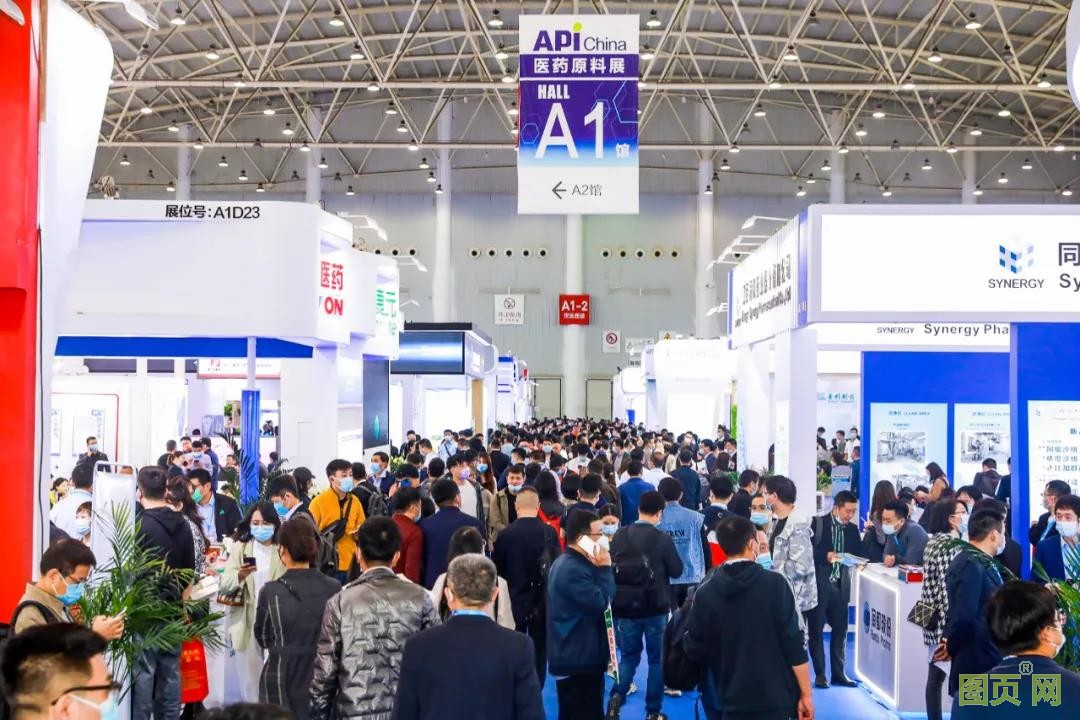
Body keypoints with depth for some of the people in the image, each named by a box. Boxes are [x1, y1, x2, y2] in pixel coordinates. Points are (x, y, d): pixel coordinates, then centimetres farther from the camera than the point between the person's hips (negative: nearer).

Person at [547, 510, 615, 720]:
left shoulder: (571, 563, 13)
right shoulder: (572, 570, -23)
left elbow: (595, 600, 16)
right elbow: (600, 604, -23)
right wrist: (604, 569, -17)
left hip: (575, 655, 11)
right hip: (579, 658, -11)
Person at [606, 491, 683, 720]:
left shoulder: (619, 536, -4)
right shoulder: (663, 539, -14)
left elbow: (610, 566, 8)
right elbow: (677, 571, -2)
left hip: (624, 607, 3)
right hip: (655, 608, -3)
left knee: (628, 656, 16)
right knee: (657, 658, 11)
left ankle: (616, 697, -4)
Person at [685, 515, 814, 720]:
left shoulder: (705, 593, -3)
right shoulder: (776, 584, -9)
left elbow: (694, 650, 4)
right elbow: (794, 645, -10)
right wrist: (806, 694, -3)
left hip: (733, 703, 2)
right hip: (778, 700, -2)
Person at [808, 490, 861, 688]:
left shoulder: (852, 529, 9)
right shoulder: (817, 523, -6)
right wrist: (826, 555, -22)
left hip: (840, 585, 4)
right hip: (819, 584, -4)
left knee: (840, 629, 7)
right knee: (816, 629, 3)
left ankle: (838, 673, 17)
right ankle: (820, 673, 12)